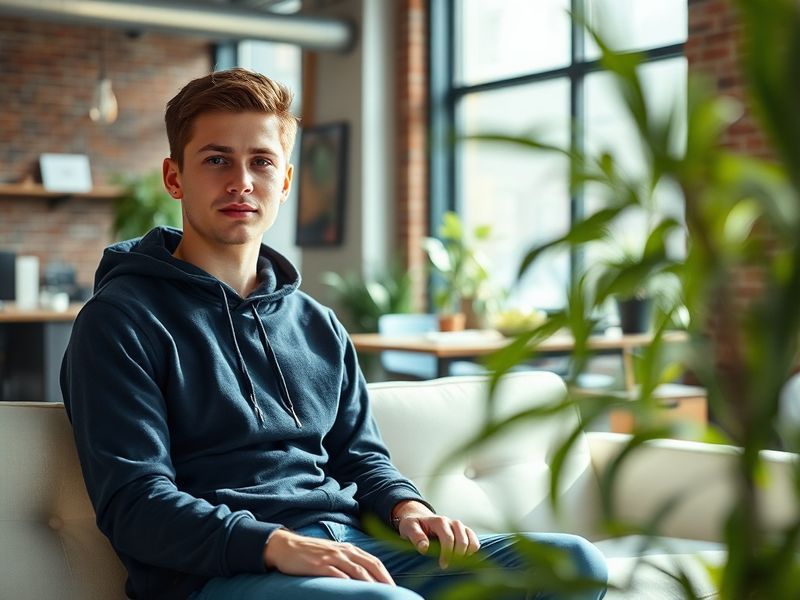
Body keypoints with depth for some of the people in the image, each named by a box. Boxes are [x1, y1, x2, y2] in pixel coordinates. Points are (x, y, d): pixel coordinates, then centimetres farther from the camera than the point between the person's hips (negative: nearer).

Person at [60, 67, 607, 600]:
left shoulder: (320, 327, 21)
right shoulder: (121, 320, 0)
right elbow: (133, 502, -9)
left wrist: (405, 506, 1)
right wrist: (277, 546, -23)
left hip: (347, 547, 7)